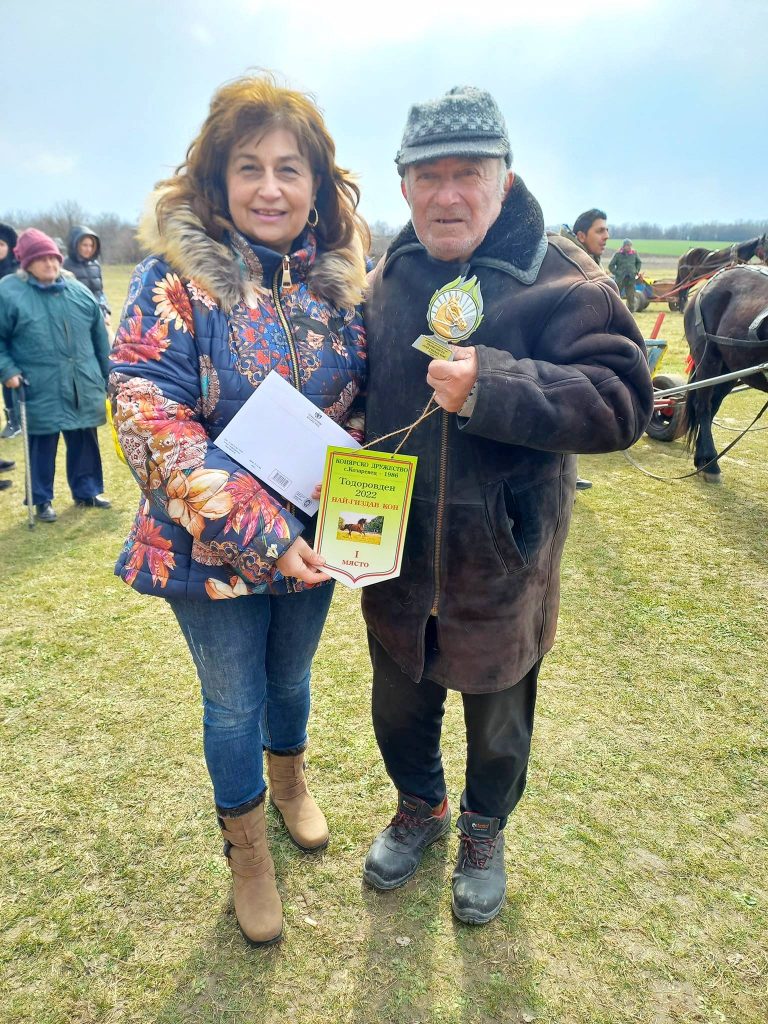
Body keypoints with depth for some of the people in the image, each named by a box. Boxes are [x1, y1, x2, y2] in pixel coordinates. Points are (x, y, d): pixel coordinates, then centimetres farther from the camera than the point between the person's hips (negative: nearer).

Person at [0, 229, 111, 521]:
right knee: (42, 446, 5)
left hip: (83, 387, 4)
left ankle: (87, 491, 29)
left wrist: (108, 376, 14)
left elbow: (99, 337, 13)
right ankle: (42, 501, 21)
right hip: (40, 390, -3)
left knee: (85, 442, 12)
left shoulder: (78, 291, 8)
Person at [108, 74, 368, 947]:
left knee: (291, 679, 24)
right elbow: (147, 415, -20)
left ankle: (289, 780, 56)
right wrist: (259, 531, -26)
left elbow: (364, 405, 7)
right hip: (212, 547, -3)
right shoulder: (176, 275, -14)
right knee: (233, 705, 14)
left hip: (311, 541, 4)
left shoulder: (341, 278, -1)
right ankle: (246, 850, 42)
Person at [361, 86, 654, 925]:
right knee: (398, 710, 23)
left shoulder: (559, 278, -12)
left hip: (501, 566, -3)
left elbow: (621, 400, -22)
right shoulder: (386, 282, 2)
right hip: (396, 561, 4)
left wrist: (492, 385, -34)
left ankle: (483, 831, 51)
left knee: (497, 724, 21)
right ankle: (419, 807, 54)